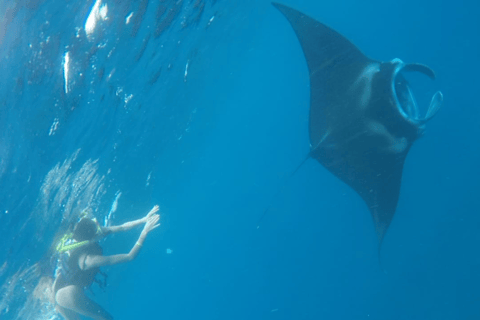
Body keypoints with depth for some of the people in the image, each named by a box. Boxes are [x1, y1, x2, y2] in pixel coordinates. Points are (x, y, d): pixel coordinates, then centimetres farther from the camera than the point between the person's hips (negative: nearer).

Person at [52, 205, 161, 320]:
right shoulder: (90, 259, -37)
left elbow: (122, 227, -8)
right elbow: (129, 257, -36)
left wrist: (144, 219, -14)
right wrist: (145, 232, -36)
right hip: (70, 296, -8)